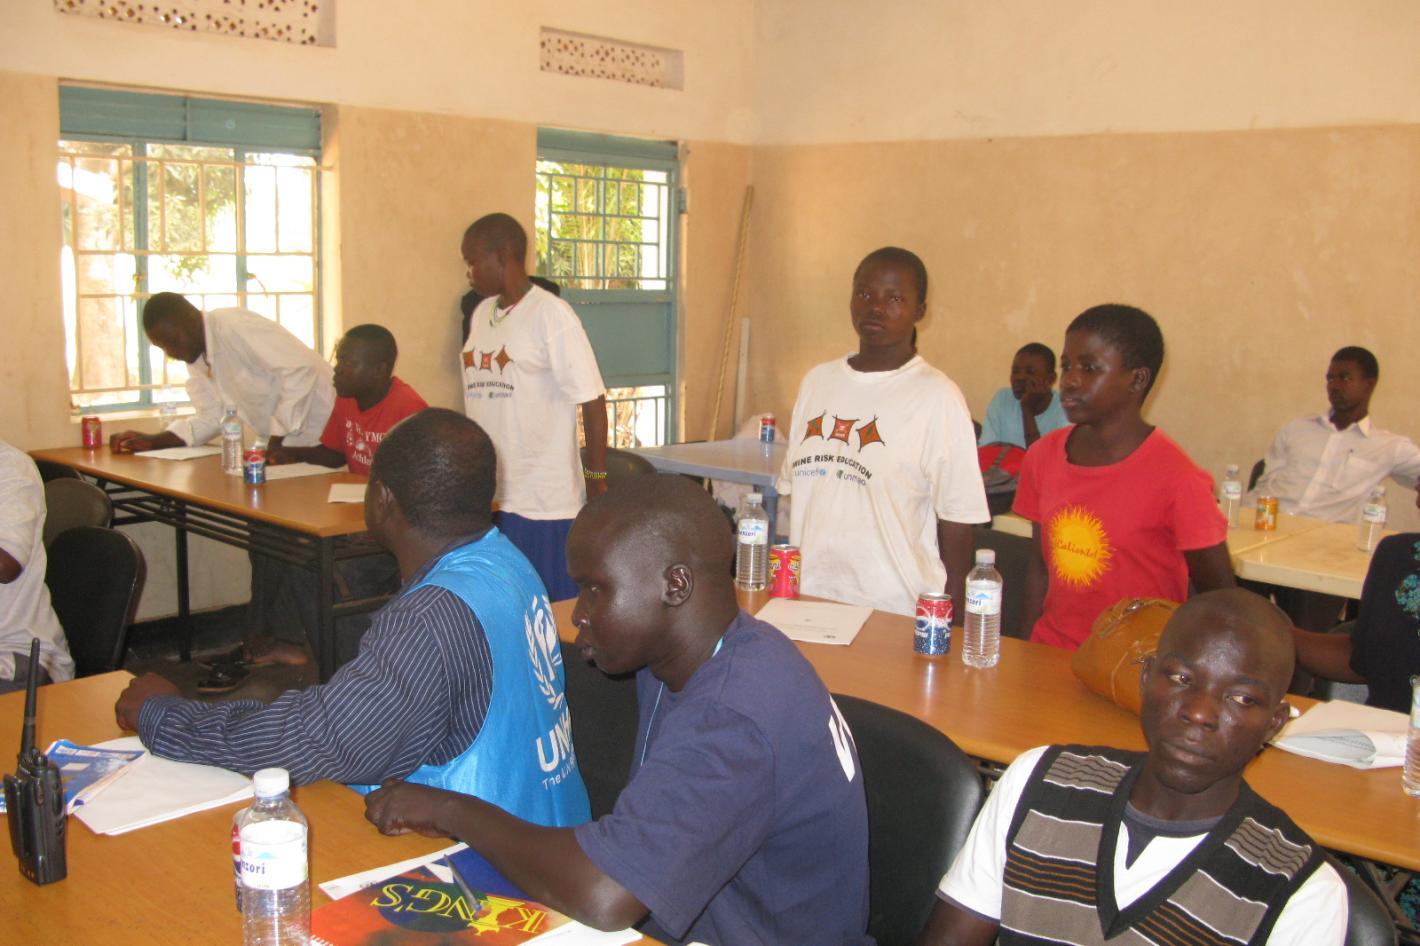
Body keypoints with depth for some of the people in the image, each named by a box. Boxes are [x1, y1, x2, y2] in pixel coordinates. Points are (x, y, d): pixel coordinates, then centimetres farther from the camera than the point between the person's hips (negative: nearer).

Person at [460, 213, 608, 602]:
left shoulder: (550, 314, -10)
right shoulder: (482, 313, 12)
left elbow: (592, 401, -11)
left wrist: (597, 481, -12)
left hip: (543, 503, -7)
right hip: (486, 496, 7)